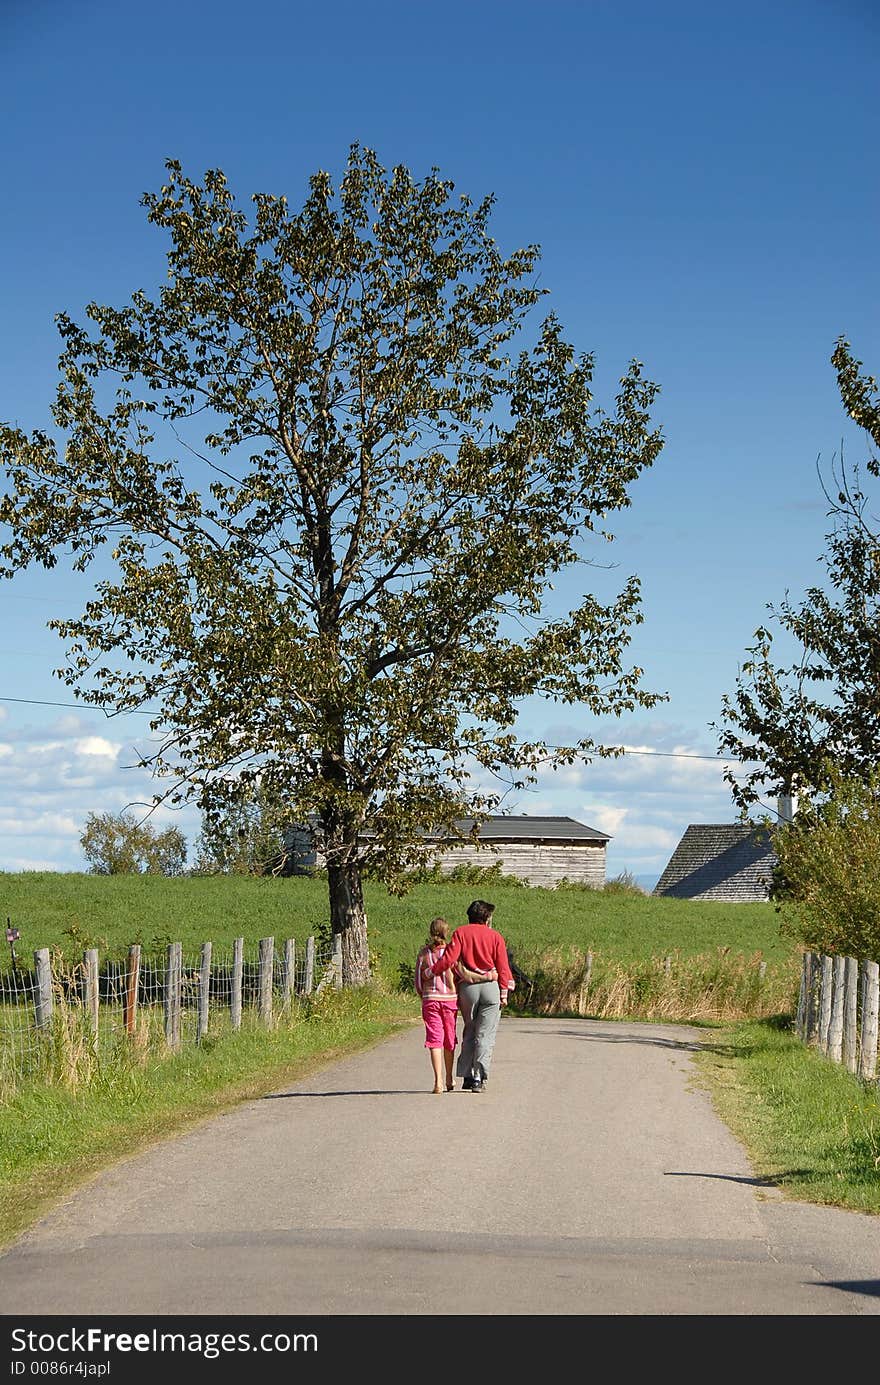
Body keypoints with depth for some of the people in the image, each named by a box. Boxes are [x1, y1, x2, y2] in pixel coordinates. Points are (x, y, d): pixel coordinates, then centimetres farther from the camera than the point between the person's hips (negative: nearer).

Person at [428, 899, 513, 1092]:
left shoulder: (460, 933, 2)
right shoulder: (495, 936, 2)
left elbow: (449, 958, -10)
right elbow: (502, 967, 0)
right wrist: (504, 993, 5)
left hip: (467, 986, 2)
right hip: (491, 987, -1)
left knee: (469, 1033, 14)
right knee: (485, 1035, 1)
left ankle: (467, 1076, 11)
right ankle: (479, 1078, -6)